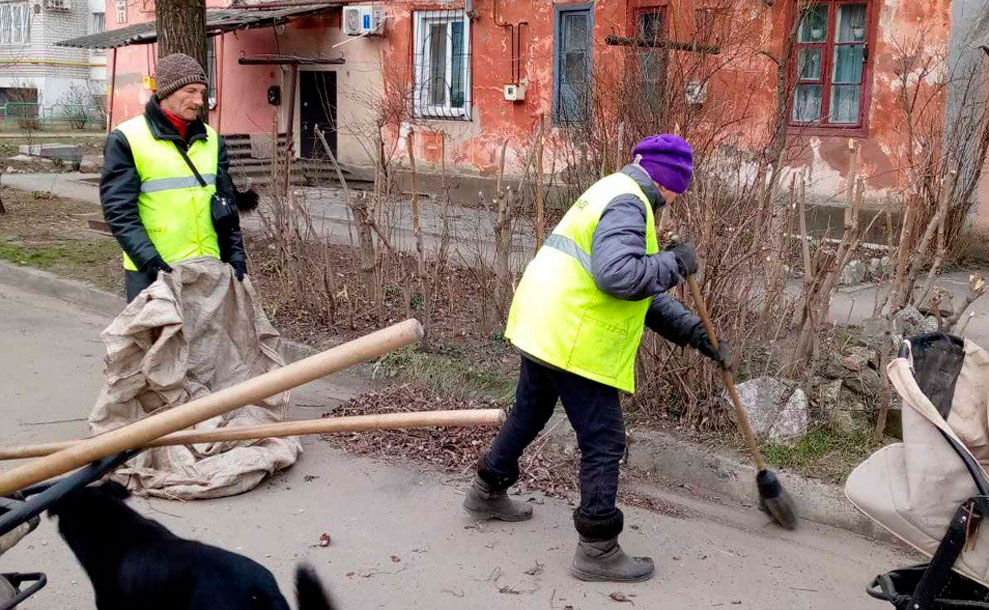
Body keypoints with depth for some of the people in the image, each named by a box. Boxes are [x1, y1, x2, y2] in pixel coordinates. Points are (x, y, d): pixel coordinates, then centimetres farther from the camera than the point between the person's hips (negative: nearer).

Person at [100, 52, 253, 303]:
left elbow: (227, 202, 13)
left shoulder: (211, 139, 12)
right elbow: (119, 210, -11)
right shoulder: (126, 139, -5)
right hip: (152, 273, -5)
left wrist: (235, 252, -1)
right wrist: (150, 259, -23)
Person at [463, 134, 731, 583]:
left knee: (528, 414, 27)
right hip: (572, 342, -10)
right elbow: (618, 275, -31)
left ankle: (487, 493, 45)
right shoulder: (627, 202, -15)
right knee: (603, 443, -1)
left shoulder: (618, 194, 18)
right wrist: (673, 263, -15)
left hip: (541, 328, 10)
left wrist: (695, 332, 11)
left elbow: (643, 294, 17)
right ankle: (598, 550, 7)